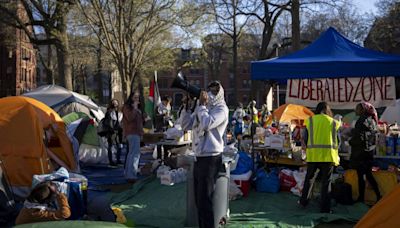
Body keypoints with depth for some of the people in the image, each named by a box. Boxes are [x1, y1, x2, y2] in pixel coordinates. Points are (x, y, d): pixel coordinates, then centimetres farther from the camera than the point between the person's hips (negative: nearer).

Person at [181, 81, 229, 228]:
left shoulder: (221, 109, -9)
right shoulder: (203, 107, 14)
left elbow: (206, 124, -25)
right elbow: (186, 125, 13)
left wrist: (202, 105, -13)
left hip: (210, 158, -8)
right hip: (199, 157, 8)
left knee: (205, 199, -3)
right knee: (198, 198, 15)